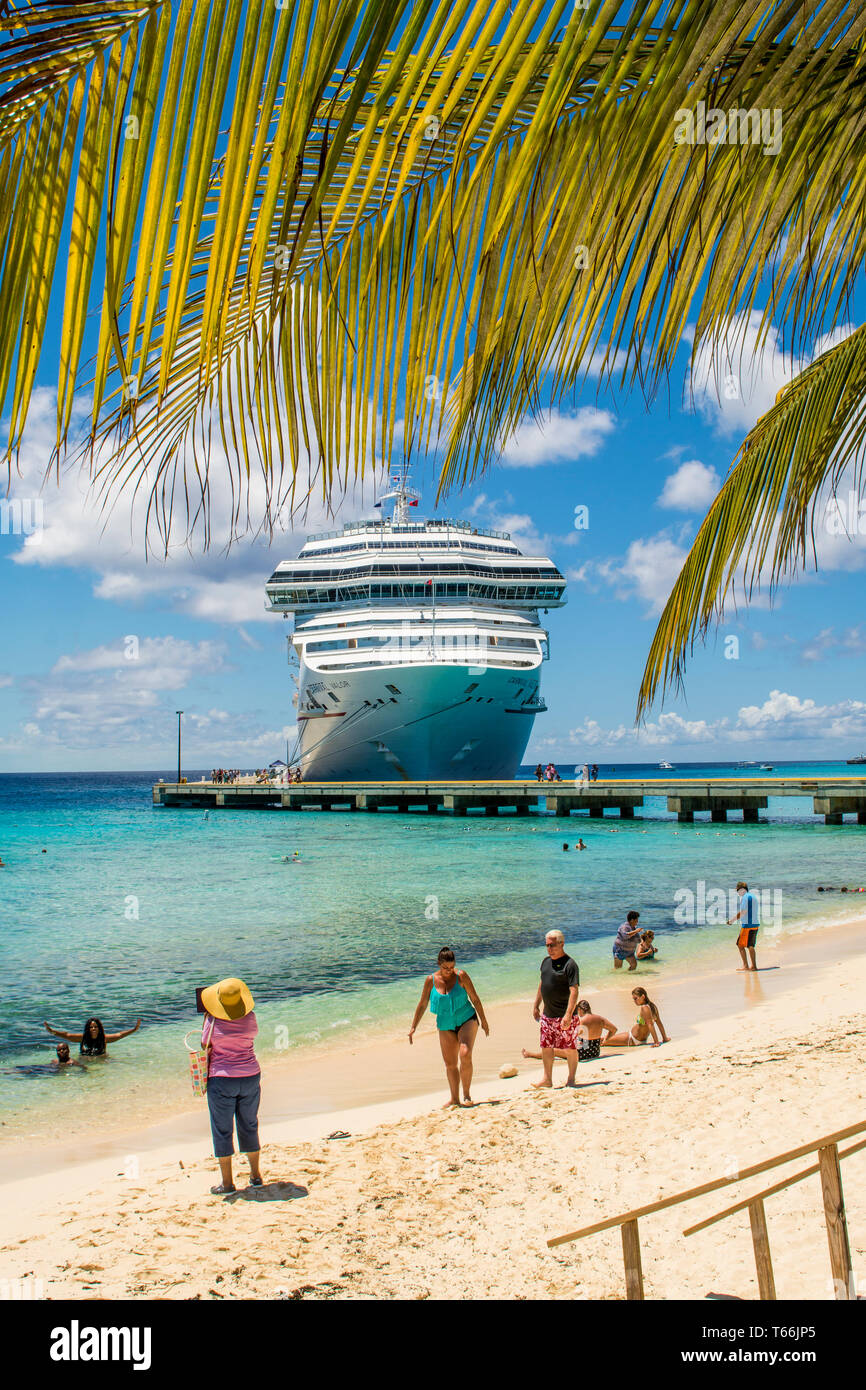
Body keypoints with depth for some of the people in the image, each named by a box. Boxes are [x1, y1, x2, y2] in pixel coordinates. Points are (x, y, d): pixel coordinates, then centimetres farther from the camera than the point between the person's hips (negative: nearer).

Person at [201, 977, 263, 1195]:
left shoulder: (213, 1022, -17)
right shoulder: (250, 1018, -8)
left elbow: (205, 1048, -4)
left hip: (221, 1080, -4)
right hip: (250, 1077, 4)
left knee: (222, 1130, 7)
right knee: (249, 1126, 17)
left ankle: (227, 1182, 10)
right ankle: (255, 1175, 26)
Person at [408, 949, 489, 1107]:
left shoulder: (461, 976, -11)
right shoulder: (431, 980, -6)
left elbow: (475, 999, -2)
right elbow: (422, 1005, 4)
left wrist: (483, 1021, 2)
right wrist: (413, 1027, 4)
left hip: (467, 1019, -3)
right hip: (446, 1026, 3)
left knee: (465, 1055, -22)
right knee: (450, 1064, 7)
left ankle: (467, 1094, -7)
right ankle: (454, 1099, 23)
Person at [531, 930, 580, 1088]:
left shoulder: (570, 964, -13)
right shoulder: (546, 961, 10)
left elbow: (574, 991, -19)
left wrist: (568, 1014, -25)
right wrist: (536, 1006, 20)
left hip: (563, 1016, -7)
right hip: (547, 1014, 7)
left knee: (569, 1048, 2)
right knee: (546, 1046, 11)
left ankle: (571, 1079, 16)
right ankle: (547, 1078, 21)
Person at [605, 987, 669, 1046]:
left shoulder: (644, 1008, -24)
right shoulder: (652, 1006, 2)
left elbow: (650, 1025, -29)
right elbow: (659, 1023, 8)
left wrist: (656, 1042, -31)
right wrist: (665, 1038, 14)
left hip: (633, 1039, -10)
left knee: (605, 1041, -5)